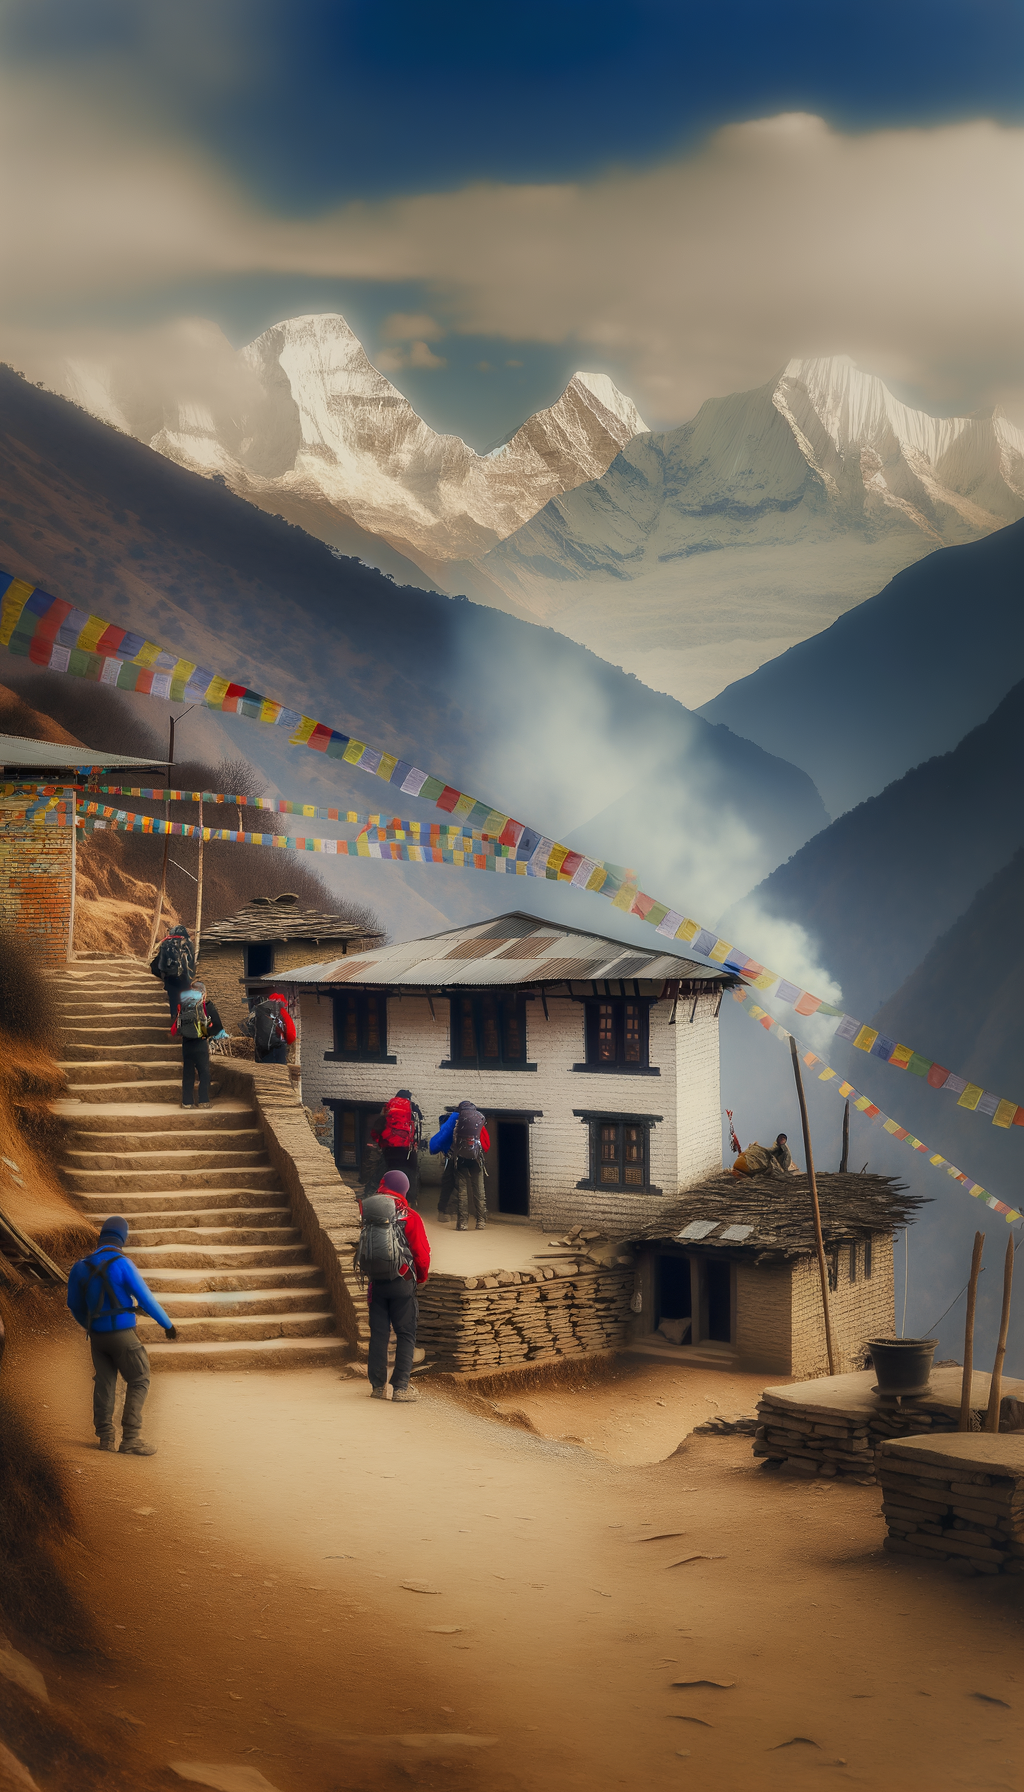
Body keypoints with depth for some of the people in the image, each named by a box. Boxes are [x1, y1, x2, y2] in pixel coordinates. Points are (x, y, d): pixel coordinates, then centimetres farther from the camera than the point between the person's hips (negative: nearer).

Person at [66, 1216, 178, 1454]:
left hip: (97, 1335, 6)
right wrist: (168, 1324, 0)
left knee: (104, 1383, 14)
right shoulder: (122, 1264, -16)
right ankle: (130, 1439, -5)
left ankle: (105, 1436, 14)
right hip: (122, 1334, -5)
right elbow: (146, 1300, -13)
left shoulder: (82, 1266, 2)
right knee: (138, 1382, 2)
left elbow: (74, 1303, 14)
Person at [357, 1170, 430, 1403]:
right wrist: (421, 1277, 10)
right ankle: (400, 1386, -1)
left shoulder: (366, 1213, -2)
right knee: (406, 1335, 4)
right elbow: (422, 1254, -6)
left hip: (376, 1283, 3)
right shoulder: (409, 1217, -10)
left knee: (378, 1333, 10)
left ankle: (378, 1386, 13)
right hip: (402, 1283, -3)